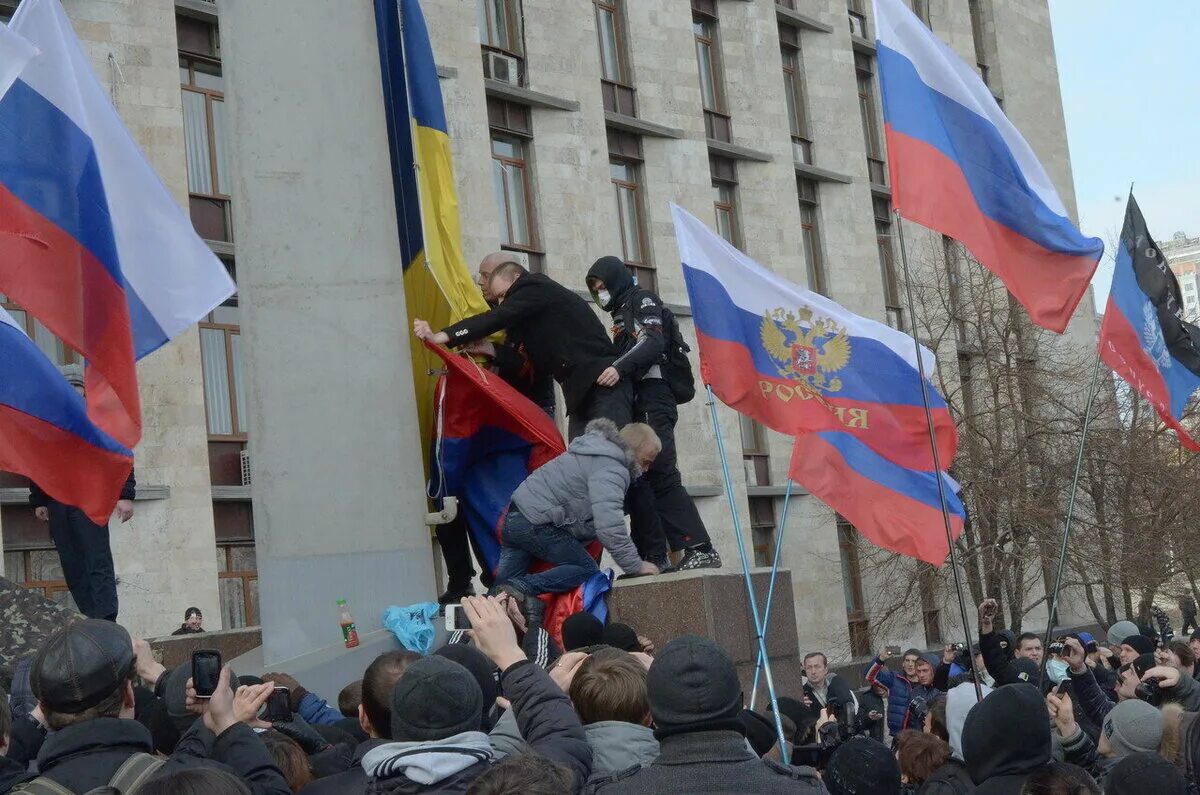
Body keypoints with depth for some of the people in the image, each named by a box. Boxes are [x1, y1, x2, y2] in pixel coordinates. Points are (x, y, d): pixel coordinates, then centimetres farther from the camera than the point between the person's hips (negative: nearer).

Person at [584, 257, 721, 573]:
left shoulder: (642, 300, 4)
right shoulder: (623, 313, 31)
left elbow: (653, 342, -15)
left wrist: (619, 367, -28)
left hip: (652, 400, -10)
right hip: (638, 404, 10)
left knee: (661, 475, -18)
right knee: (638, 479, 2)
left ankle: (700, 549, -23)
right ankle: (652, 558, 0)